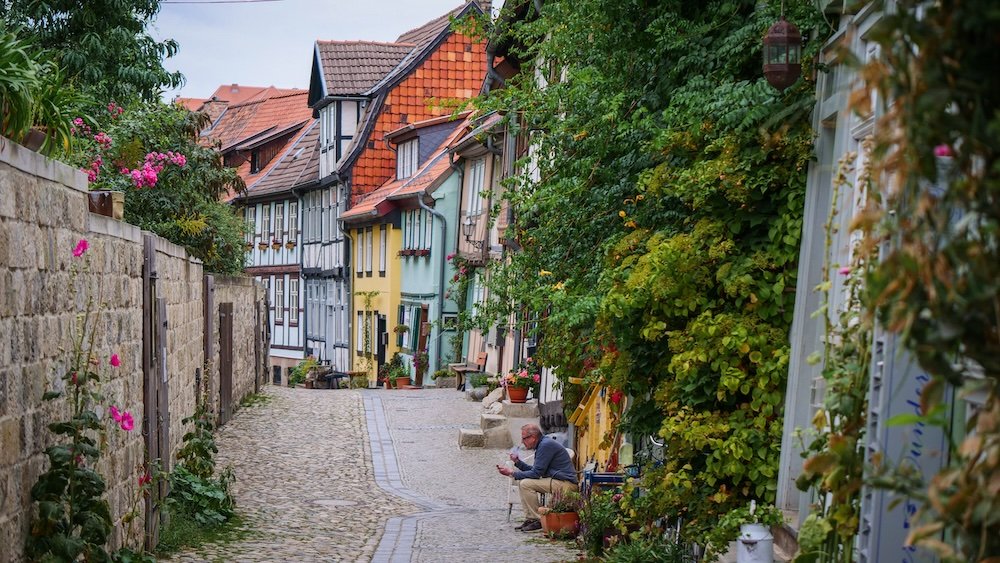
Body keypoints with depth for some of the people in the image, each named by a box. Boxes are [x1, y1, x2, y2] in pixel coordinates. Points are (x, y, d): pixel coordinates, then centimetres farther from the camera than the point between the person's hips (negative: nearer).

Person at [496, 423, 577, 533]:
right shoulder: (542, 445, 16)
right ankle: (530, 519, 8)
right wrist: (517, 462, 9)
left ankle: (537, 521, -11)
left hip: (566, 484, -11)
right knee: (522, 482, 10)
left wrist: (512, 473, -12)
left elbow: (536, 473, -18)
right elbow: (535, 470, 20)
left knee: (526, 484, -19)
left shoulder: (546, 446, -16)